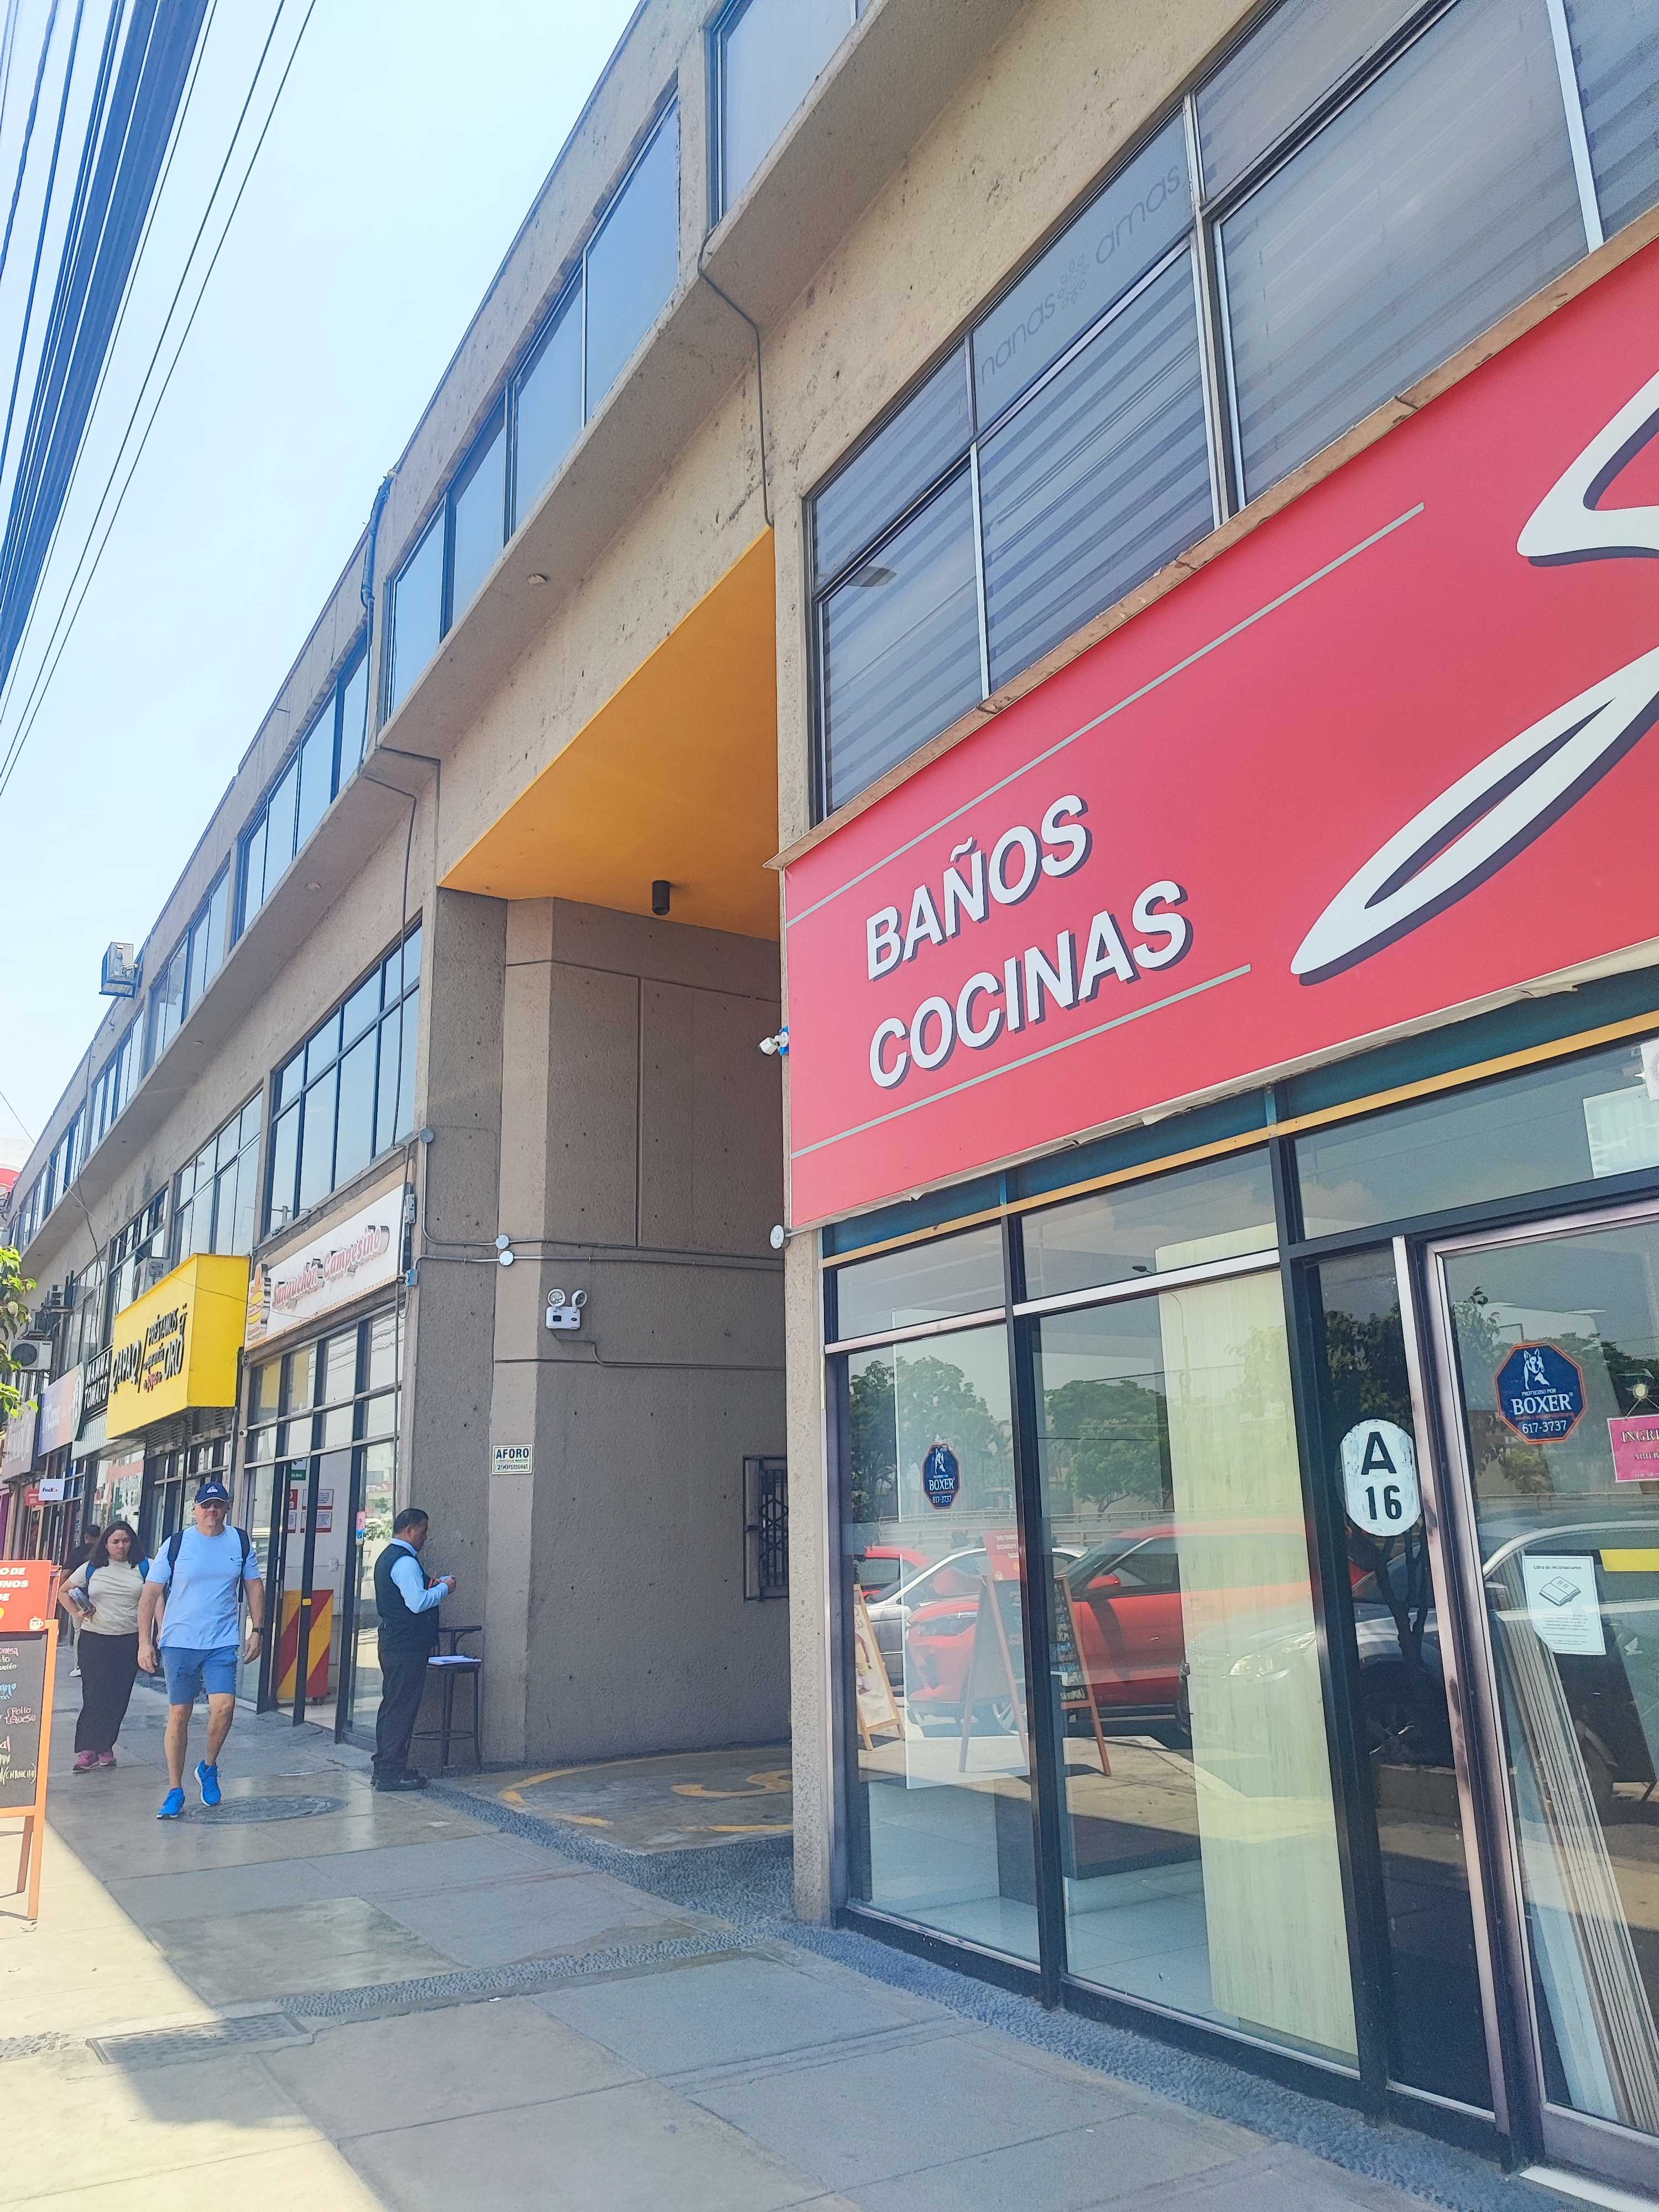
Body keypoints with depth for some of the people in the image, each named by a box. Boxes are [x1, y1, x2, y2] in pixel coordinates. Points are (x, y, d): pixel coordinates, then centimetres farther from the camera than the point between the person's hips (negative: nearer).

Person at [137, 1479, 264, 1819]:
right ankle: (176, 1791, 17)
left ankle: (208, 1767, 14)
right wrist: (145, 1642, -5)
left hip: (222, 1642, 1)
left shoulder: (241, 1542, 3)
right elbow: (151, 1594, 0)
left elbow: (254, 1586, 12)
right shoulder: (176, 1544, -3)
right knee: (179, 1714, 3)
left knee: (224, 1705, -13)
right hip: (179, 1641, -1)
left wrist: (257, 1630, 7)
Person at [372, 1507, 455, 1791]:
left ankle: (383, 1768, 23)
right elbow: (418, 1603, -25)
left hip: (392, 1641, 11)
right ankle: (391, 1773, -2)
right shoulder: (406, 1562, -17)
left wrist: (428, 1588, 13)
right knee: (402, 1707, -5)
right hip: (407, 1646, -11)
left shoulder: (387, 1557, 16)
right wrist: (444, 1588, -11)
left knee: (391, 1704, 16)